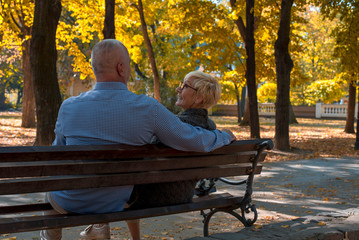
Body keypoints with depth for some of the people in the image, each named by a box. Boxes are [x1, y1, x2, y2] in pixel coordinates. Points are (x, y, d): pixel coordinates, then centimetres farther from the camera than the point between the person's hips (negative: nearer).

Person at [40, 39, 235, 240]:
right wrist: (224, 136, 8)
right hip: (113, 206, 0)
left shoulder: (69, 107, -16)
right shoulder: (148, 109, -21)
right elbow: (195, 141, -13)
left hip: (69, 203, 0)